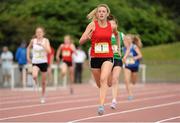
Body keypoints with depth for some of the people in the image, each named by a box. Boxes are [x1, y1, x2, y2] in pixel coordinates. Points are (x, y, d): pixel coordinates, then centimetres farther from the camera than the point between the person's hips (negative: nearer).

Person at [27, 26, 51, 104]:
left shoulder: (46, 40, -6)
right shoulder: (33, 40, 0)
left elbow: (49, 51, -19)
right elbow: (29, 47, 21)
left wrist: (42, 45, -29)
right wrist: (28, 57, 11)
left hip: (43, 62, 0)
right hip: (35, 62, 0)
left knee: (43, 81, 8)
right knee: (34, 76, -30)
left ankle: (43, 96, 25)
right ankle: (36, 81, 5)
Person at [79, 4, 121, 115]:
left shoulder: (112, 26, -1)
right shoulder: (93, 24, -6)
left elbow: (117, 35, 25)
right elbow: (81, 41, -10)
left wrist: (118, 48, 22)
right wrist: (87, 37, -30)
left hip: (108, 57, -1)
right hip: (95, 57, 1)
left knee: (103, 79, -24)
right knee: (99, 84, 14)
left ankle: (101, 106, -31)